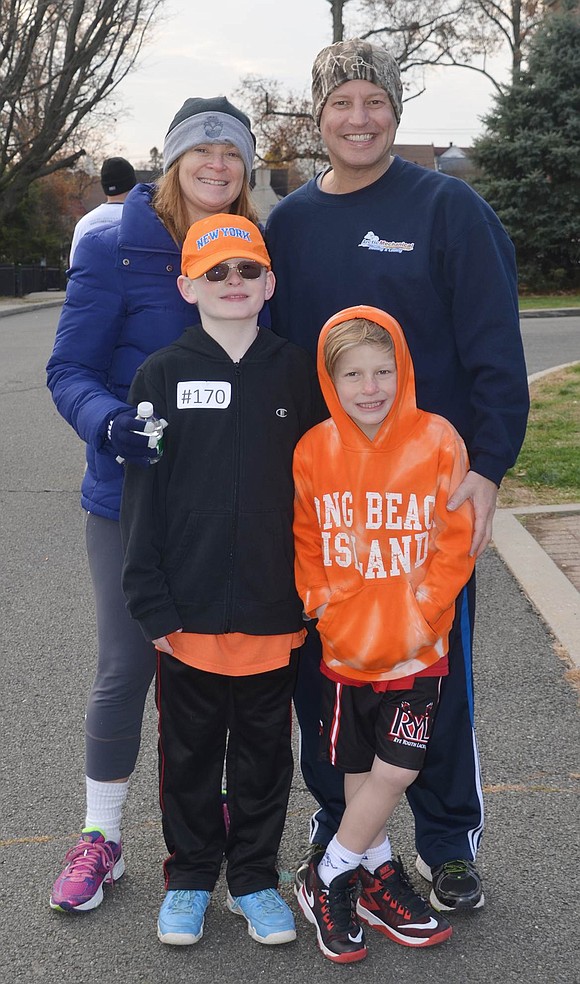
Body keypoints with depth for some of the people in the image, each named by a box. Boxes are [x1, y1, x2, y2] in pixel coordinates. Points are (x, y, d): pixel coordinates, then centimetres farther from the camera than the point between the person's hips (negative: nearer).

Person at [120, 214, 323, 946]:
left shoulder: (295, 373, 0)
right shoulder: (162, 375, -3)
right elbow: (141, 496, -3)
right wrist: (152, 604, -7)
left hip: (274, 613, 1)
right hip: (190, 613, -1)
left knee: (264, 752, 14)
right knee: (189, 752, 14)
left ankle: (254, 877, 32)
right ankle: (189, 877, 32)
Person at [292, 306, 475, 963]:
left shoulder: (437, 442, -9)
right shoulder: (313, 450, -3)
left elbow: (454, 543, -5)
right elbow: (304, 542, 6)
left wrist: (419, 614, -11)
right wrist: (325, 606, -5)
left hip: (416, 649, -1)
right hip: (344, 647, 2)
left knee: (397, 769, -1)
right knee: (359, 769, 12)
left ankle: (328, 880, 18)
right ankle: (377, 876, 32)